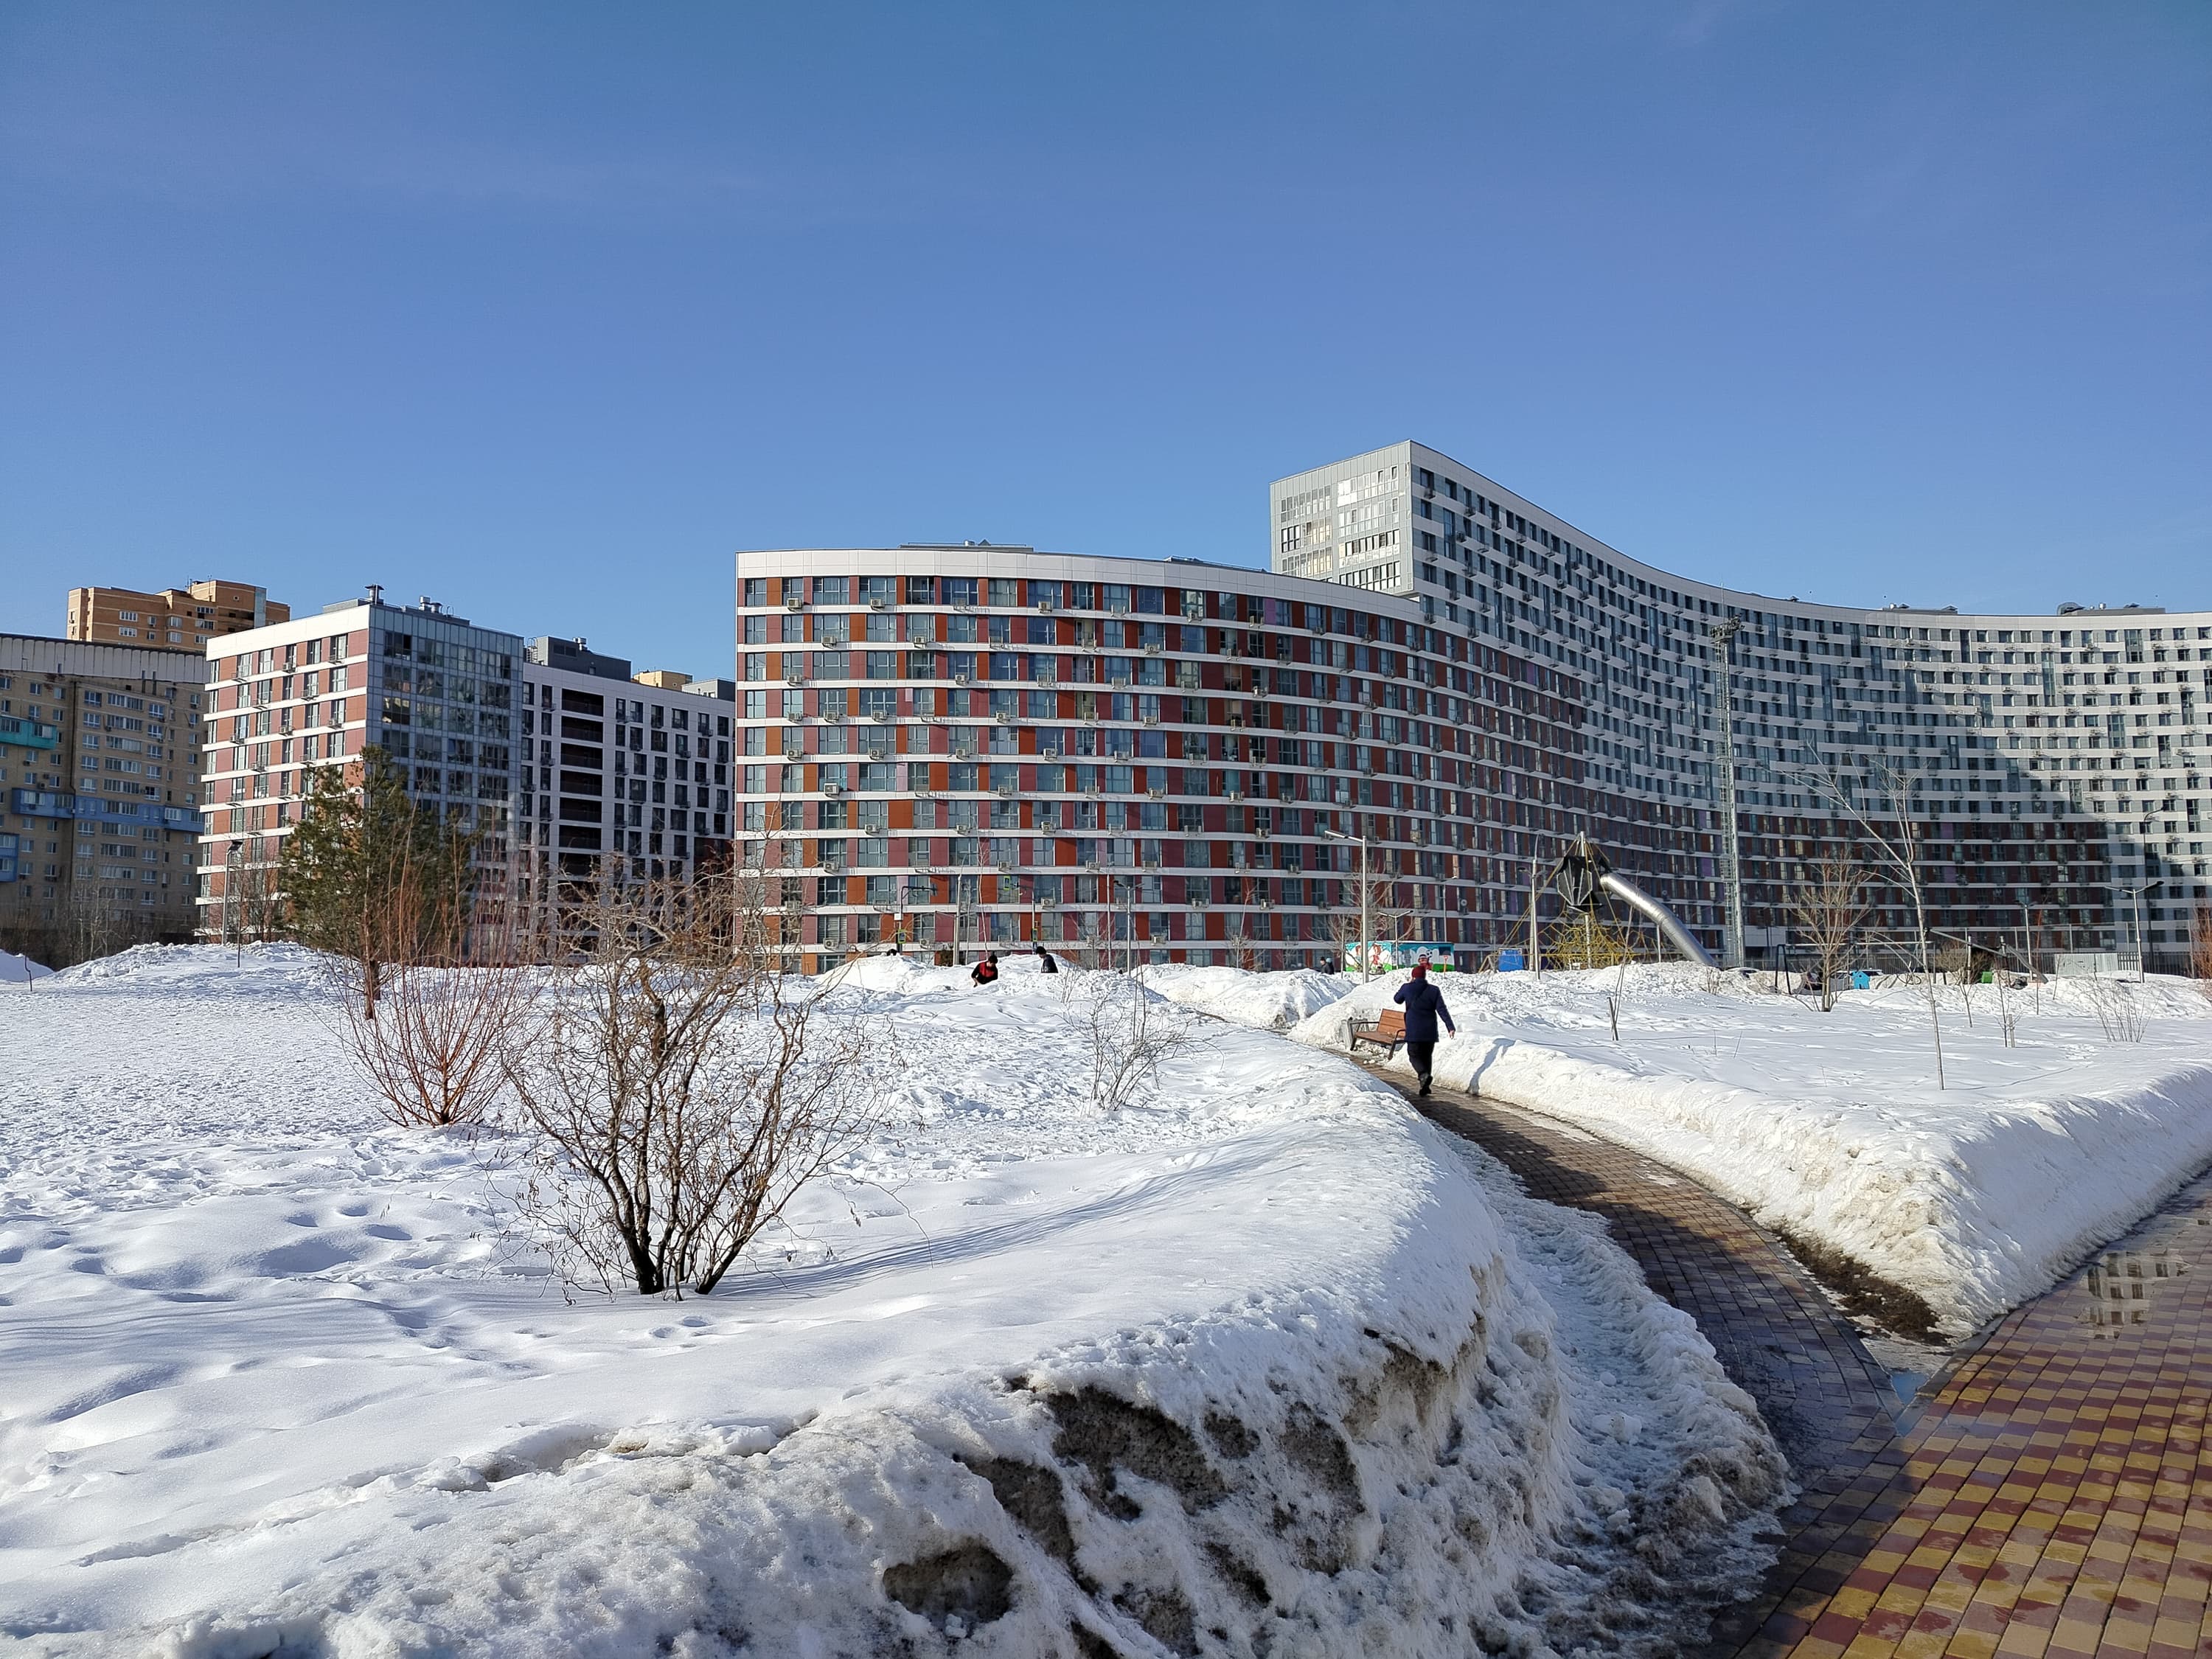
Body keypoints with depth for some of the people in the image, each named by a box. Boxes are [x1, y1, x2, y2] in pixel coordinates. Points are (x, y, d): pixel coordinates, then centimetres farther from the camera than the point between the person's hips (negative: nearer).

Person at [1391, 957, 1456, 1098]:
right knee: (1427, 1056, 13)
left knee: (1414, 1055, 5)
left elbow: (1397, 999, 17)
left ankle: (1423, 1075, -24)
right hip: (1430, 1032, 2)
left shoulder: (1407, 988, -3)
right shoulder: (1434, 991, -1)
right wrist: (1450, 1027, -9)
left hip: (1414, 1031, -2)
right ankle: (1424, 1086, 12)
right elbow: (1442, 1010, -7)